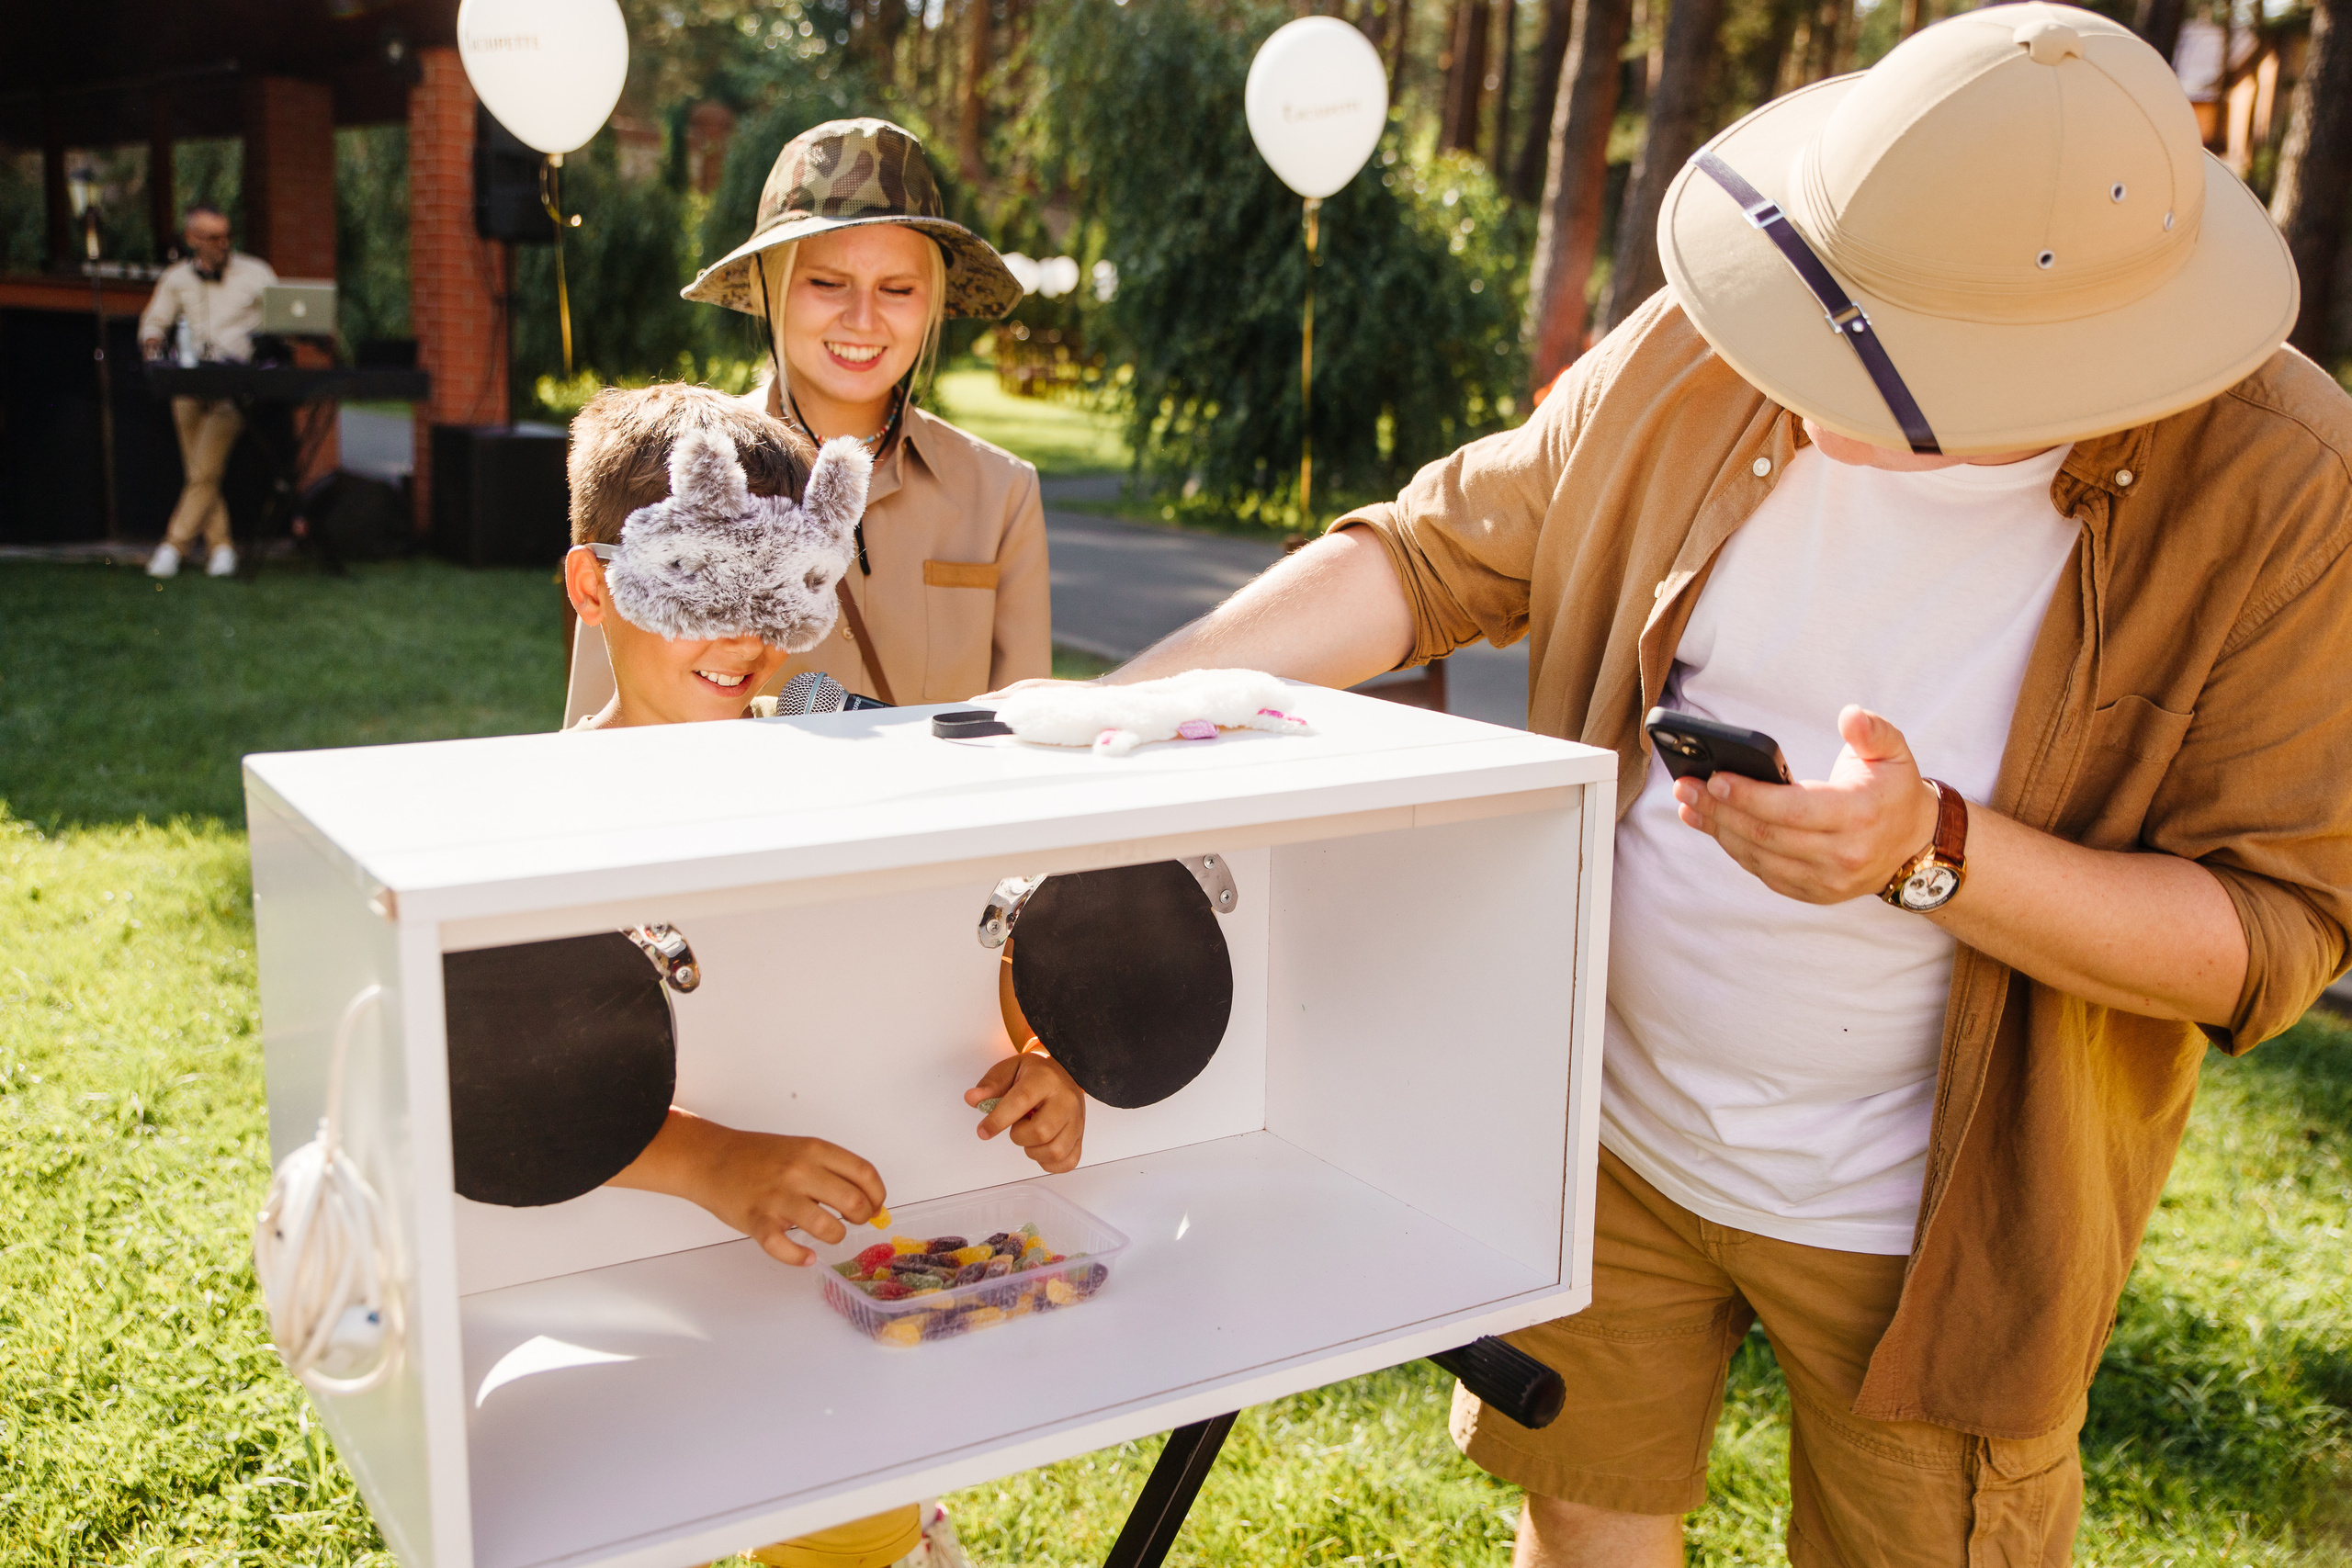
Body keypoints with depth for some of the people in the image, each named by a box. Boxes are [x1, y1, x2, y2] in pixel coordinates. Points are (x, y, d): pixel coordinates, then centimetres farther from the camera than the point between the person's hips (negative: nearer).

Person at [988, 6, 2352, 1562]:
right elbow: (1440, 556, -2)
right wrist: (1120, 706, -12)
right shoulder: (1701, 361, -12)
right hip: (1608, 1131, 3)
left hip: (1932, 1218, -2)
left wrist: (1935, 854, -34)